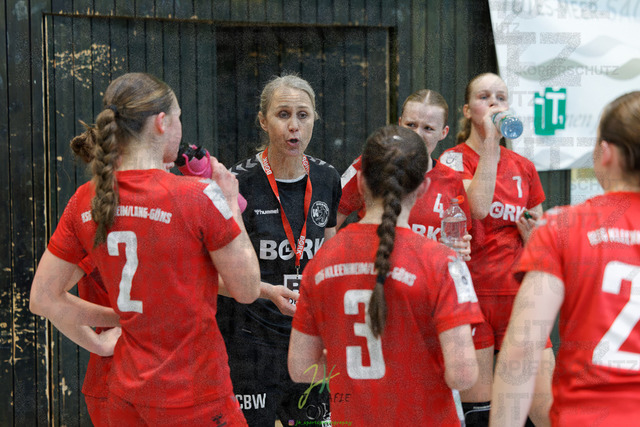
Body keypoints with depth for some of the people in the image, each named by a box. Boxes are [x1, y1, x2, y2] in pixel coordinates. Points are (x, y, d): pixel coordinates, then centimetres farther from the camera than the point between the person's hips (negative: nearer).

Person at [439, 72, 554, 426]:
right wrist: (490, 142, -16)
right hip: (471, 294, -3)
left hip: (518, 297, 4)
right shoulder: (454, 159, 1)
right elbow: (477, 207, -20)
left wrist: (531, 234, -2)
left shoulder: (524, 168, 13)